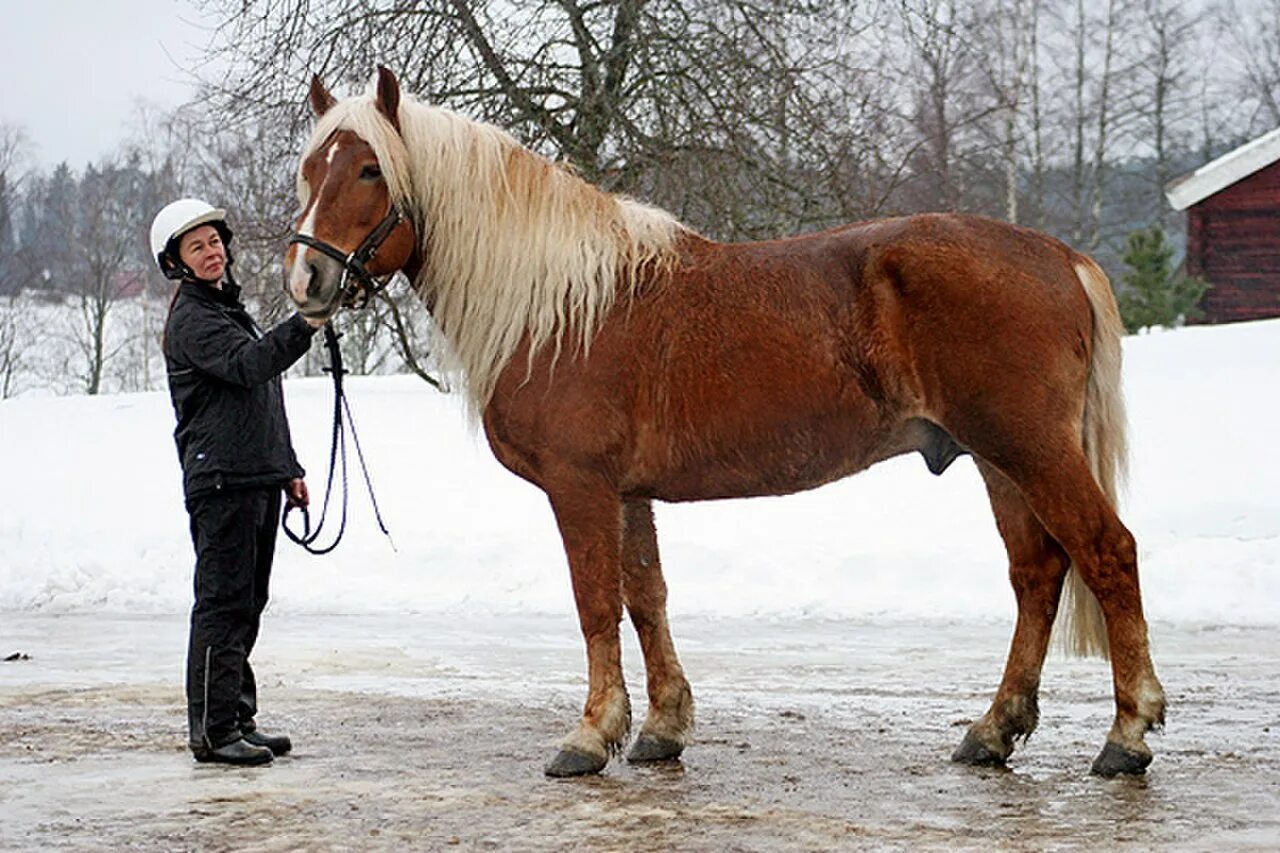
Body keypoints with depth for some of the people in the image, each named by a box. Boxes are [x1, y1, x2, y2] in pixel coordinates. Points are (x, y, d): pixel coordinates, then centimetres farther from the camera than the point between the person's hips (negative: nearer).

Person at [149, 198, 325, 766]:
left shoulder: (232, 309, 21)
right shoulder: (191, 320, -9)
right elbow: (248, 365, -27)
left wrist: (288, 469, 25)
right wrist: (304, 325, -39)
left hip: (258, 479, 9)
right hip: (221, 480, -9)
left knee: (248, 605, 12)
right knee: (223, 603, -8)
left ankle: (238, 719, 18)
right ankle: (212, 729, -5)